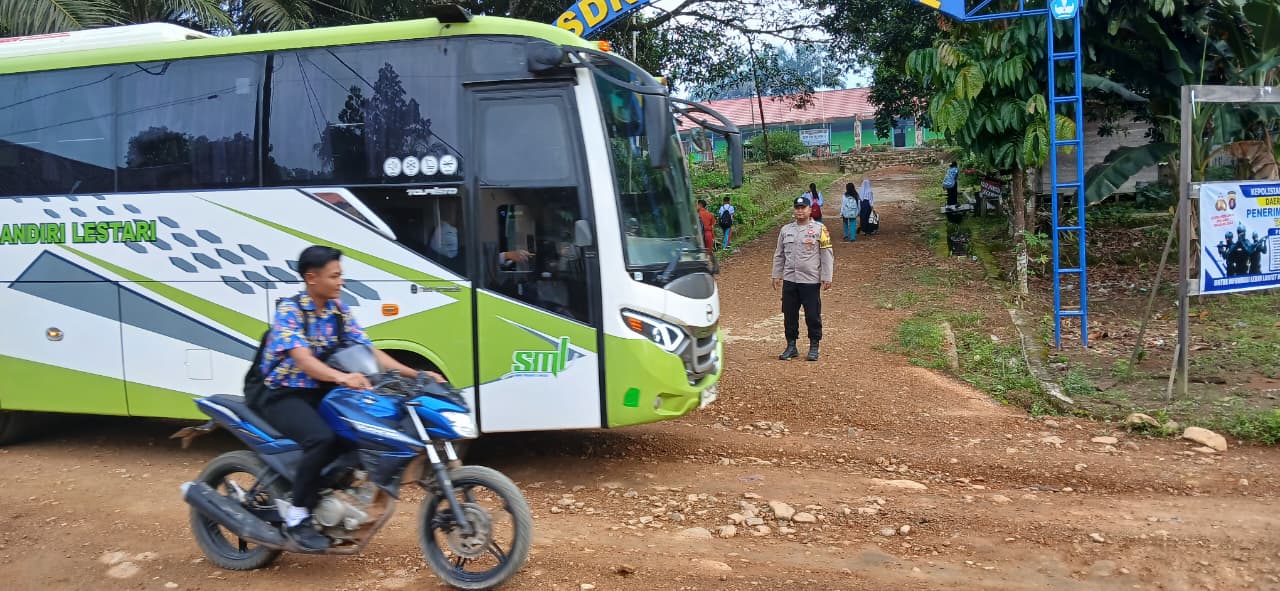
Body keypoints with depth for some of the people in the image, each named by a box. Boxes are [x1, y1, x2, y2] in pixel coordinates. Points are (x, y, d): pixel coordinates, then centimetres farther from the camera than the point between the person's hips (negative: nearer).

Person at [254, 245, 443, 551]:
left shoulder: (338, 310, 6)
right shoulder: (289, 310, -14)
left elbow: (368, 351, 0)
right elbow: (303, 359, -29)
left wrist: (414, 374, -13)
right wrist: (342, 377, -49)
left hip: (320, 392, 7)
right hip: (283, 395, -7)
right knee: (322, 438, -33)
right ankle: (296, 515, -17)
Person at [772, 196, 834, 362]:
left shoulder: (819, 229, -2)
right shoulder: (786, 230, 11)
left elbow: (827, 255, -4)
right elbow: (779, 255, 17)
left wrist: (826, 277, -8)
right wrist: (776, 275, 12)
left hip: (811, 281, -4)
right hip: (789, 280, 4)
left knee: (813, 316, 1)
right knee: (789, 315, 8)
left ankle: (814, 348, 13)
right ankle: (791, 347, 19)